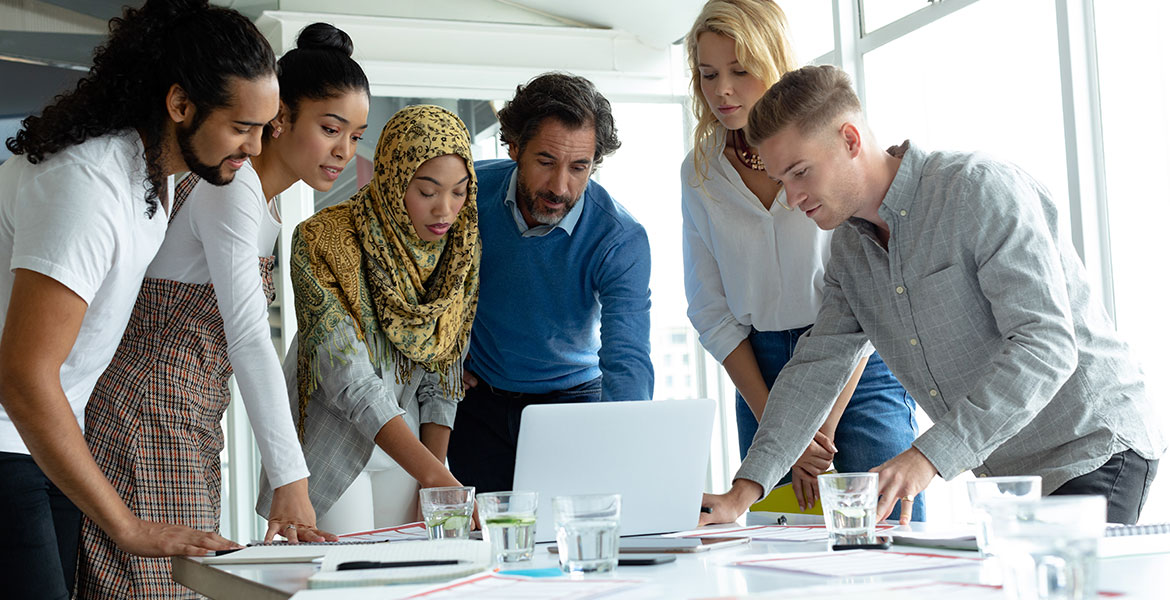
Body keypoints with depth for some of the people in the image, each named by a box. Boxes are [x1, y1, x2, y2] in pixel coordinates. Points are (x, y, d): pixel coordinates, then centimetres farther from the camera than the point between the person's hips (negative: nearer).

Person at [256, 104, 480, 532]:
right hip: (329, 445, -5)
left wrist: (436, 475, -6)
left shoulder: (459, 248, -4)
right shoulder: (325, 243, -21)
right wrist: (435, 476, -33)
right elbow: (353, 385, -26)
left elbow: (441, 377, 2)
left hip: (405, 447, 5)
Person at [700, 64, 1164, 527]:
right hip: (1006, 474, 7)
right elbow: (815, 368, 8)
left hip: (1091, 455, -7)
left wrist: (931, 454, -35)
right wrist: (745, 490, -5)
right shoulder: (849, 247, 8)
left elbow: (1046, 347, -26)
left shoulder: (980, 189, -18)